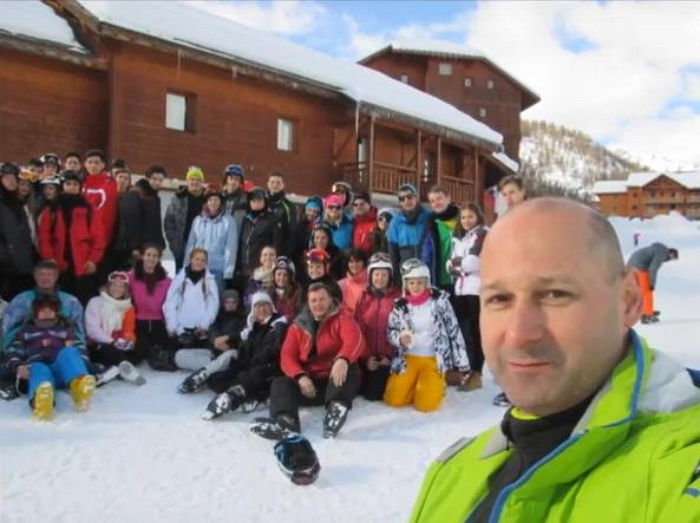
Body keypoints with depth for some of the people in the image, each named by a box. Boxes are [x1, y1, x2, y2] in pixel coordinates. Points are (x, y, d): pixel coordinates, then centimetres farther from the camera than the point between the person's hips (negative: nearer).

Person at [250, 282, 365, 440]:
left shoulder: (342, 318, -1)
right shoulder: (298, 326, 12)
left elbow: (355, 340, -22)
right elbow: (287, 356, 1)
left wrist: (342, 359, -45)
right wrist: (300, 377, -20)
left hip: (336, 379, -4)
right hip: (310, 381, 4)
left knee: (347, 366, -33)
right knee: (280, 384, -18)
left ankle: (336, 408, -56)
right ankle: (286, 422, -47)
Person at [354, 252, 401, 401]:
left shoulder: (398, 297, -5)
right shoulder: (363, 298, 6)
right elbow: (358, 330, 3)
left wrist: (389, 356, -11)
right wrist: (366, 357, -6)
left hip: (388, 357, -3)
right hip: (368, 357, 3)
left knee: (373, 393, -12)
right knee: (362, 390, -3)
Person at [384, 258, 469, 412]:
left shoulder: (440, 300, -7)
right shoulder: (400, 306, -3)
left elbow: (454, 331, -3)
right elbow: (390, 332, 6)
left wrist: (462, 364, -2)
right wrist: (400, 339, -18)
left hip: (434, 359, -2)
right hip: (408, 358, 2)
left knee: (426, 404, -17)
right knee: (393, 399, -9)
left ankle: (435, 385, 16)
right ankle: (415, 384, 21)